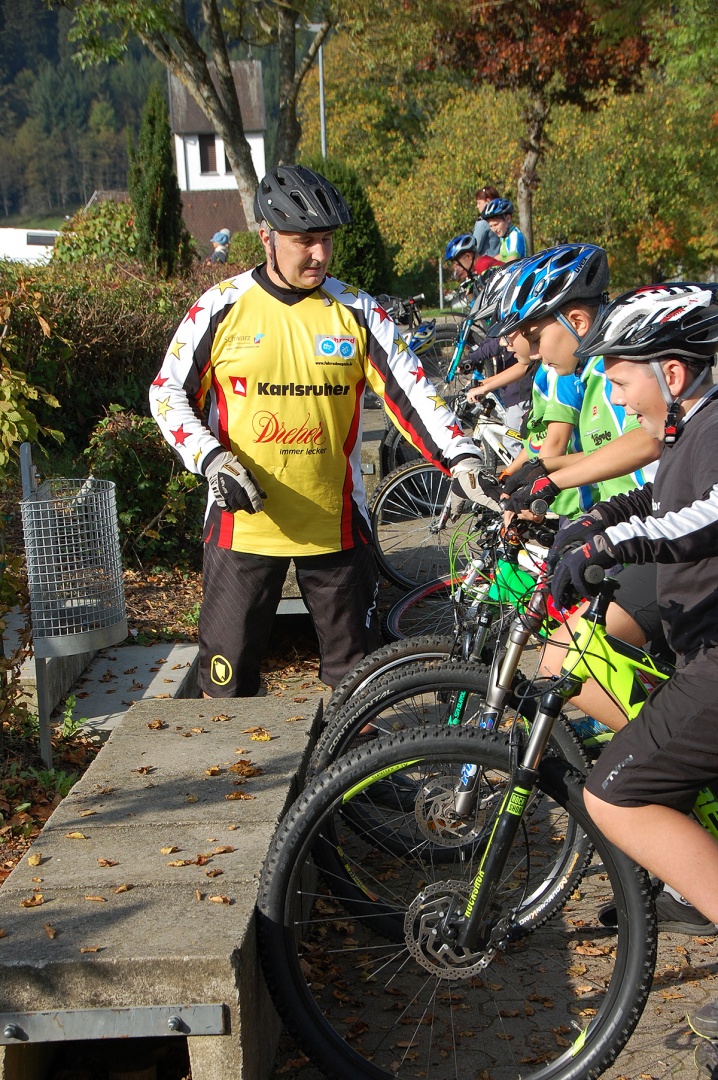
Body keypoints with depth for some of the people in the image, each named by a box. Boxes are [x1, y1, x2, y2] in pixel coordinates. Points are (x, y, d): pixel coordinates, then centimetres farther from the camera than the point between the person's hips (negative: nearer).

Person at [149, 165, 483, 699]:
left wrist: (463, 458, -17)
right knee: (228, 683, 7)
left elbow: (412, 390, -3)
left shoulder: (357, 312, 0)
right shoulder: (221, 308, -3)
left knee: (358, 684, 12)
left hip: (335, 526, 1)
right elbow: (169, 393, 3)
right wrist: (211, 459, -12)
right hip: (243, 522, -1)